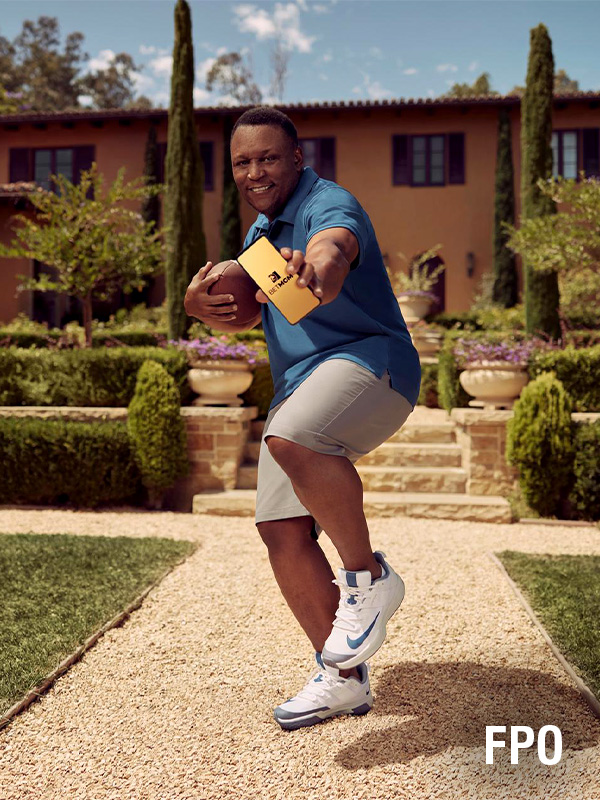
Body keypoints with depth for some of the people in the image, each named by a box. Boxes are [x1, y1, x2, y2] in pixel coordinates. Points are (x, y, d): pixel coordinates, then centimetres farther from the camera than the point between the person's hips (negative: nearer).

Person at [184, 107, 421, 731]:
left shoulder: (328, 204, -10)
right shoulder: (259, 232, 19)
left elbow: (335, 247, -35)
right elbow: (246, 311, 24)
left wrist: (319, 268, -59)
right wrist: (205, 307, 1)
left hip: (367, 360, -8)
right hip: (297, 386, 9)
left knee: (292, 440, -39)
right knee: (283, 533, -1)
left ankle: (369, 579, -17)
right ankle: (342, 678, 12)